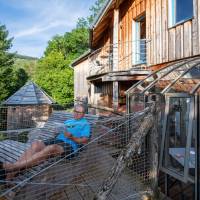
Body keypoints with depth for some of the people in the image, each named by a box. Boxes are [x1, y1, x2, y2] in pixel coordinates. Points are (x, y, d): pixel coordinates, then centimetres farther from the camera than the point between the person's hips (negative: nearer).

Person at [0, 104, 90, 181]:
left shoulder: (85, 124, 12)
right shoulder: (68, 121, 31)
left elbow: (84, 141, -1)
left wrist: (71, 137, -16)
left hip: (71, 145, -6)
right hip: (57, 140, 7)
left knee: (50, 148, -38)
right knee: (36, 144, -24)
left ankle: (11, 166, -43)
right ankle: (11, 173, -37)